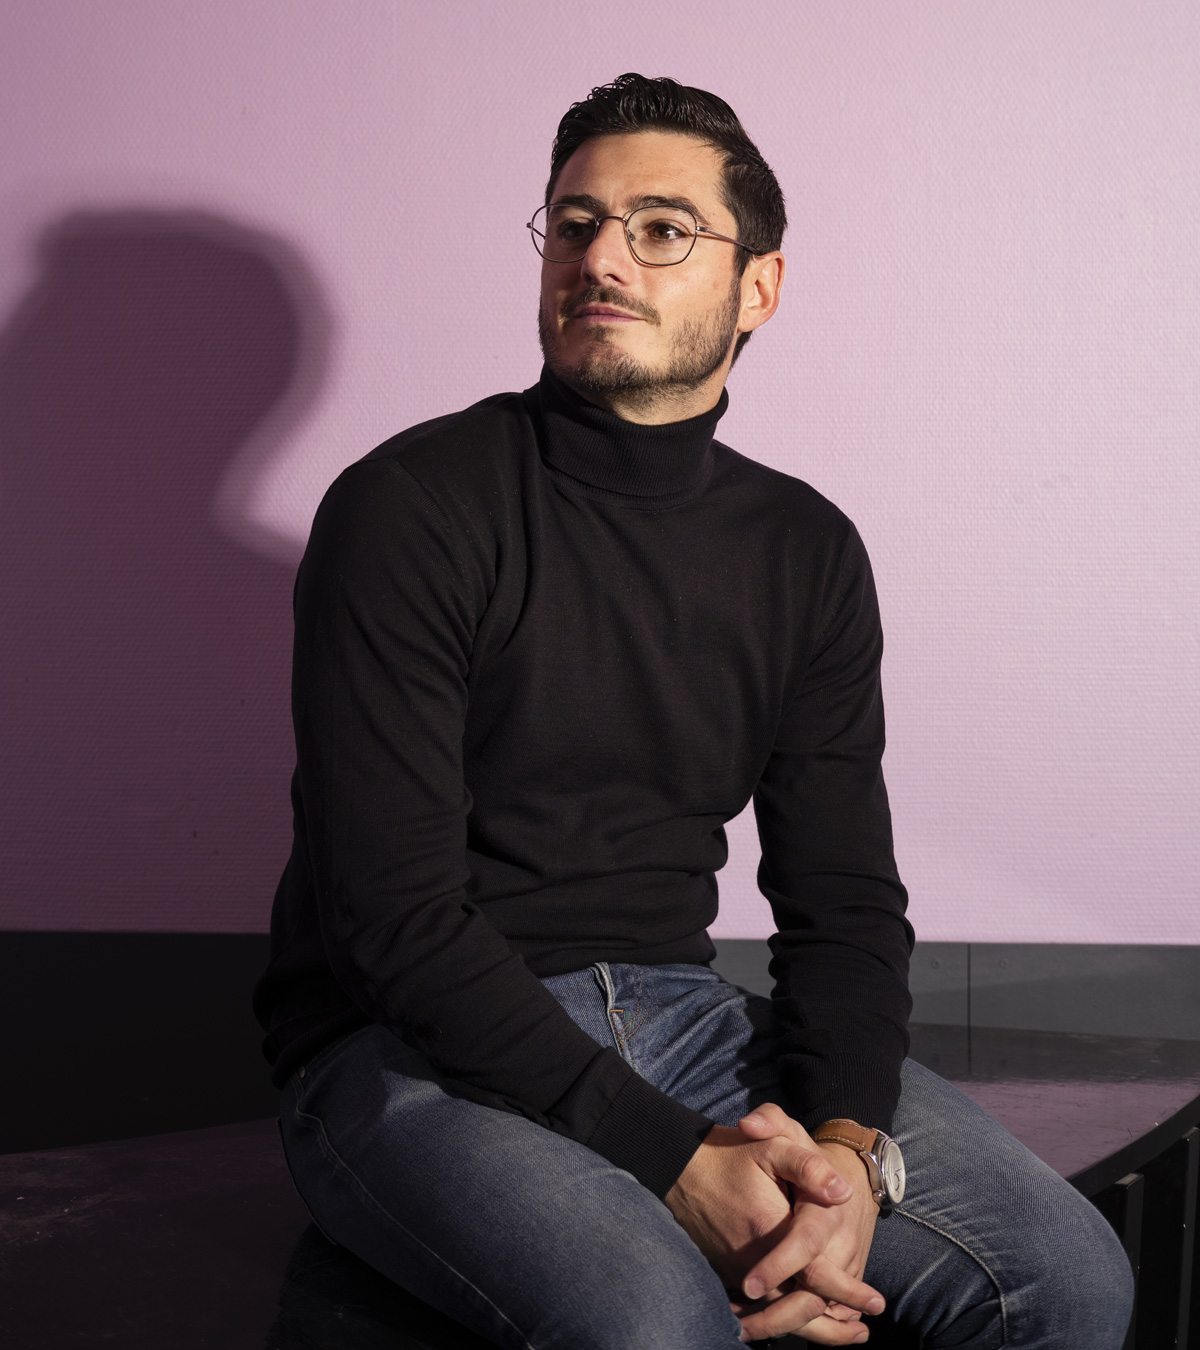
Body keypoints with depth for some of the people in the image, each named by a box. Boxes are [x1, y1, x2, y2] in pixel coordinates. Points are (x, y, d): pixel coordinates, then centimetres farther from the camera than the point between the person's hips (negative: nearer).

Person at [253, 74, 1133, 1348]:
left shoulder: (807, 552, 6)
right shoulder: (407, 508, -11)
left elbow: (844, 897, 5)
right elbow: (399, 913, -17)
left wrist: (847, 1148, -16)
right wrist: (679, 1163, -23)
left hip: (675, 1008, 5)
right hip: (413, 1049, -5)